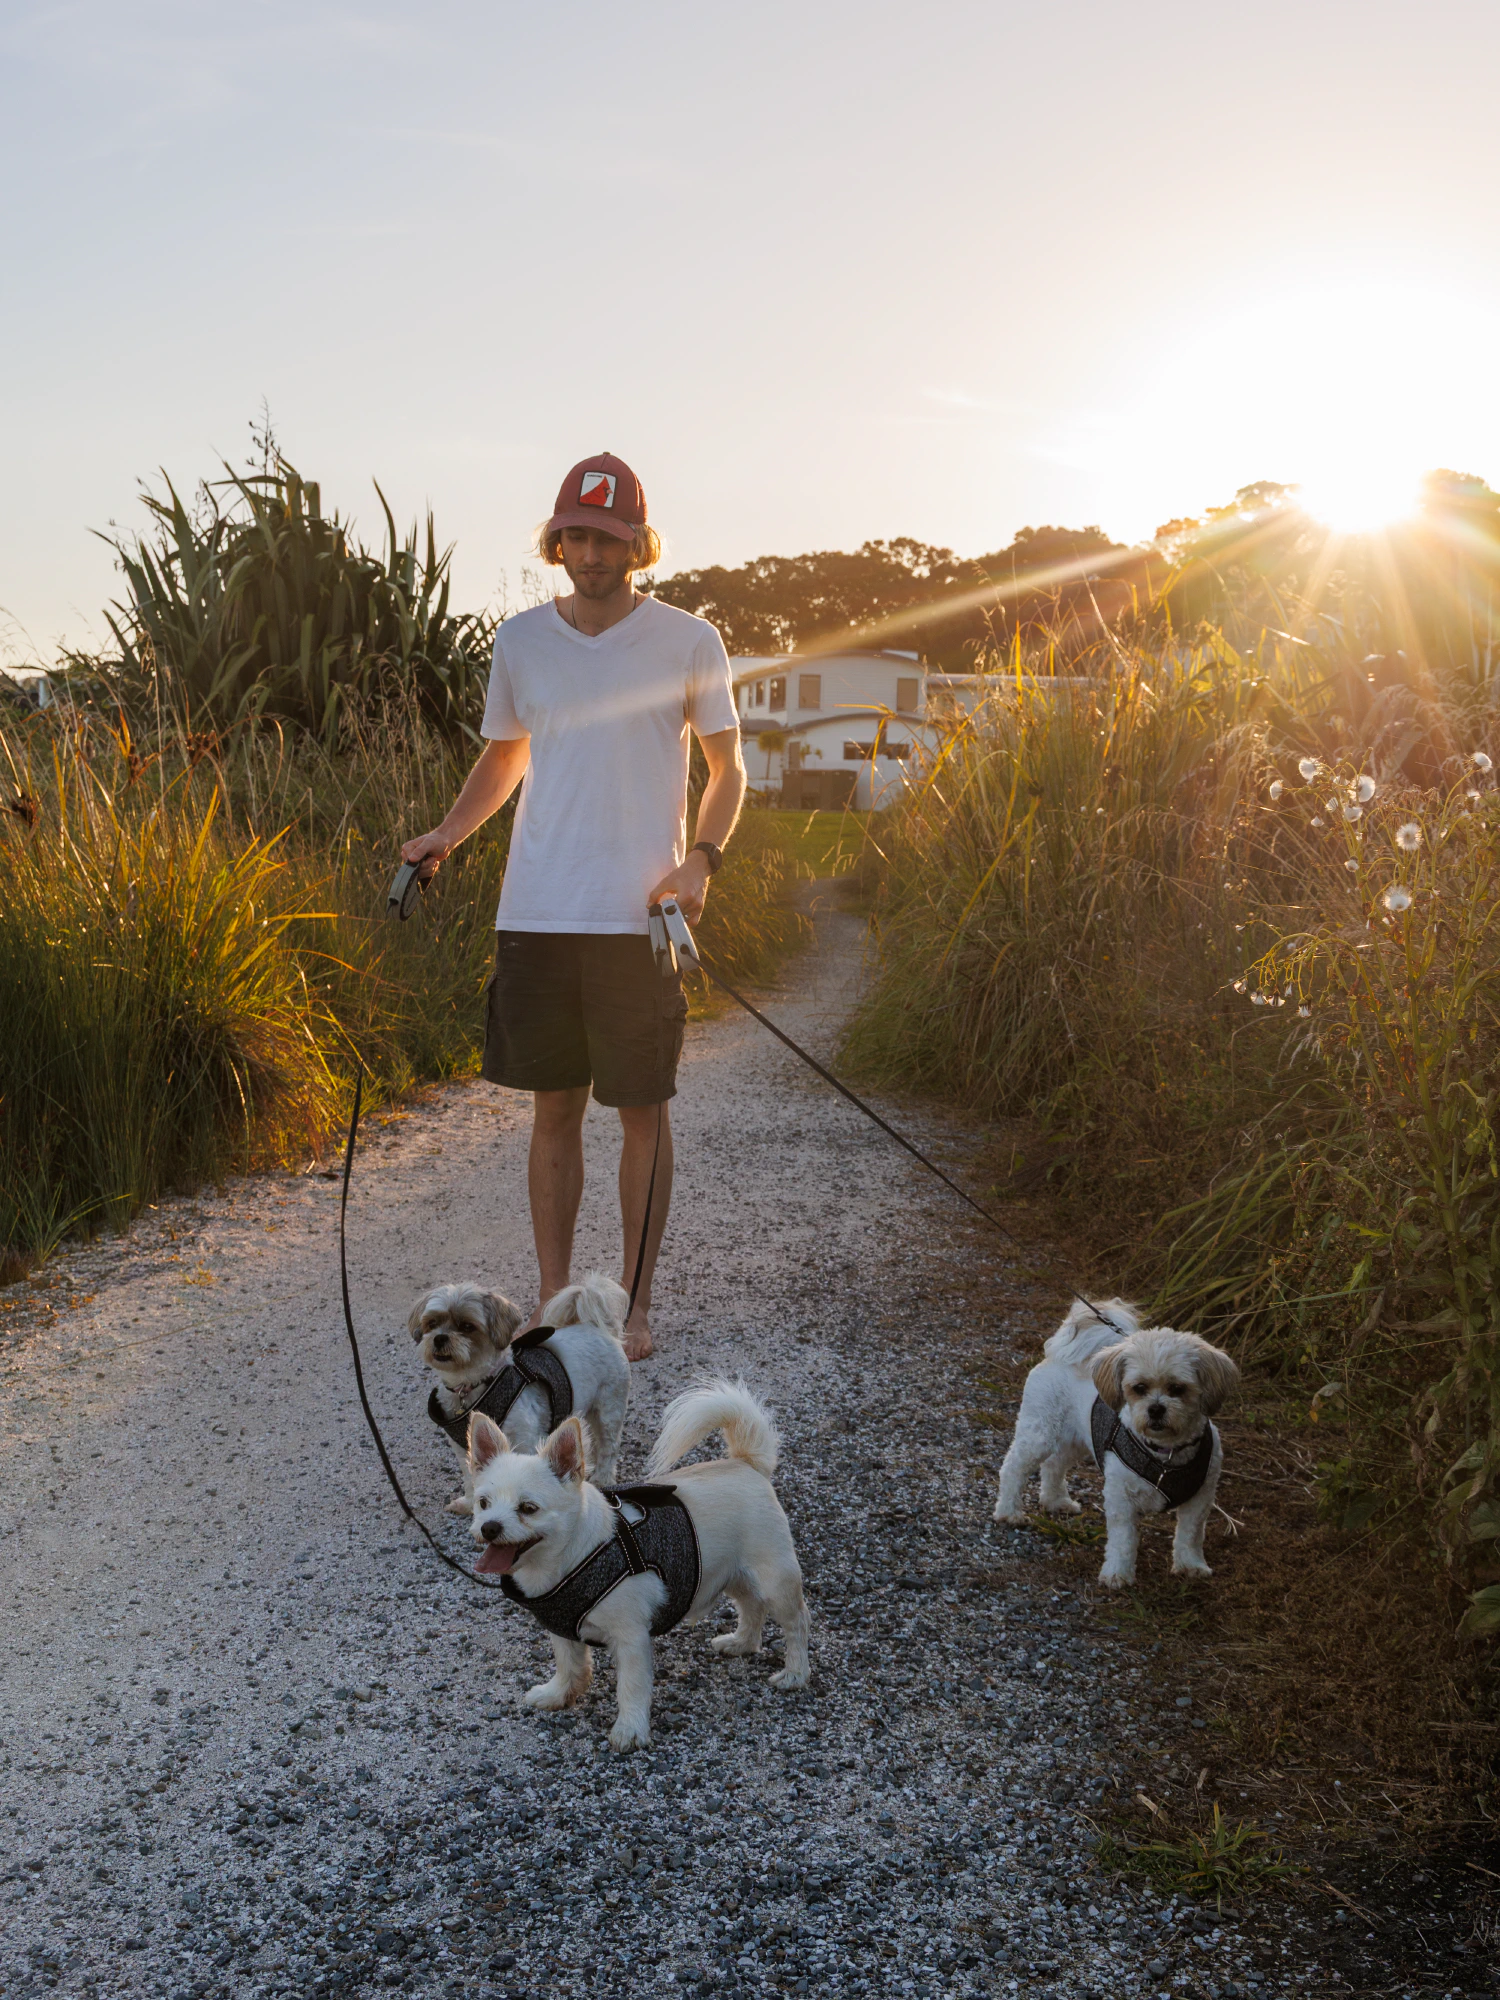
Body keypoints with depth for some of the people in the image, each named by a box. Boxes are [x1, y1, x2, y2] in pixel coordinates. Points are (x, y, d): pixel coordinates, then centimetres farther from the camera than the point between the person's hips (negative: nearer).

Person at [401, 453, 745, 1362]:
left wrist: (701, 859, -11)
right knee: (554, 1108, 9)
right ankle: (553, 1295, 20)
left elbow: (728, 768, 5)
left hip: (639, 916, -3)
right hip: (537, 912, 3)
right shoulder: (522, 641, 9)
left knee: (642, 1109, 3)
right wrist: (447, 835, 6)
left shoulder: (688, 642, 0)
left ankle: (637, 1303, 15)